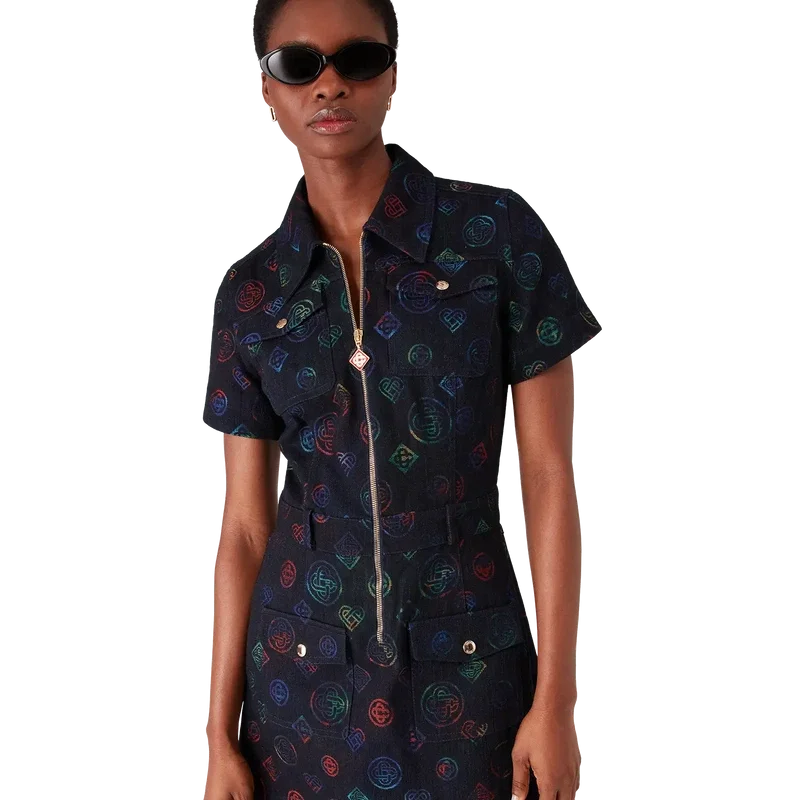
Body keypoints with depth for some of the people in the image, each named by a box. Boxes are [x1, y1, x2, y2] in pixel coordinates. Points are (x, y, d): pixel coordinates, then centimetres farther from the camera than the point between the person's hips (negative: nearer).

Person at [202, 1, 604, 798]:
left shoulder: (501, 232, -8)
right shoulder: (250, 291, -1)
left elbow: (551, 476, -7)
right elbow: (244, 522, 2)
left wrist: (556, 700, -8)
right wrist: (221, 731, 2)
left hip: (468, 661, -2)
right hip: (302, 669, 2)